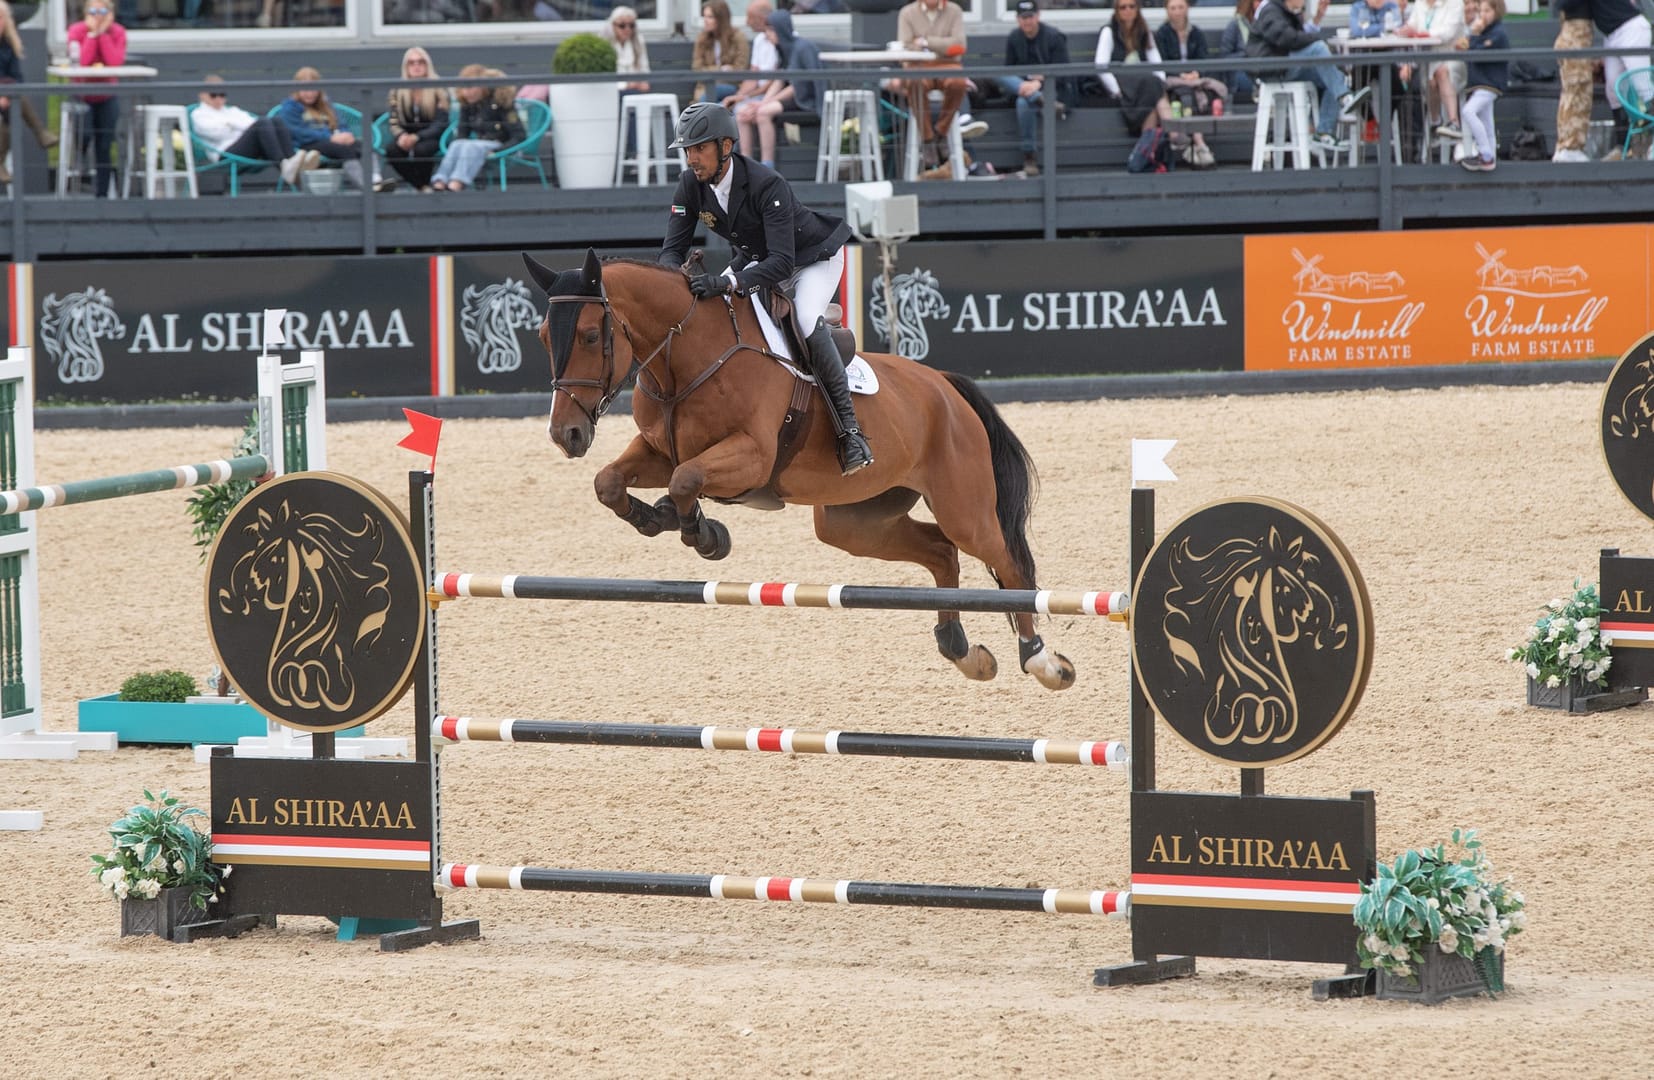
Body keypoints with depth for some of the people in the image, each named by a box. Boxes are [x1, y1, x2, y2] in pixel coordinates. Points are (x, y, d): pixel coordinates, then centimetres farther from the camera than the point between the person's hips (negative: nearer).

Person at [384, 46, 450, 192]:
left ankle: (425, 184, -12)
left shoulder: (438, 91, -4)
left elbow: (440, 125, -10)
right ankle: (423, 186, -20)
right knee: (391, 151, -32)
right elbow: (394, 123, 2)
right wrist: (401, 136, -24)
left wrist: (417, 137, -27)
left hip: (431, 138, -3)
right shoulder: (397, 93, 5)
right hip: (406, 136, 3)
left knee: (420, 149, -38)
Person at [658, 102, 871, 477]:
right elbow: (673, 248, -16)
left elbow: (782, 263, -43)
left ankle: (849, 429, -26)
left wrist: (729, 283, -58)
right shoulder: (691, 185, -17)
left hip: (813, 256, -7)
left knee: (809, 327, -32)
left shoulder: (766, 185, -37)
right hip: (755, 260, 7)